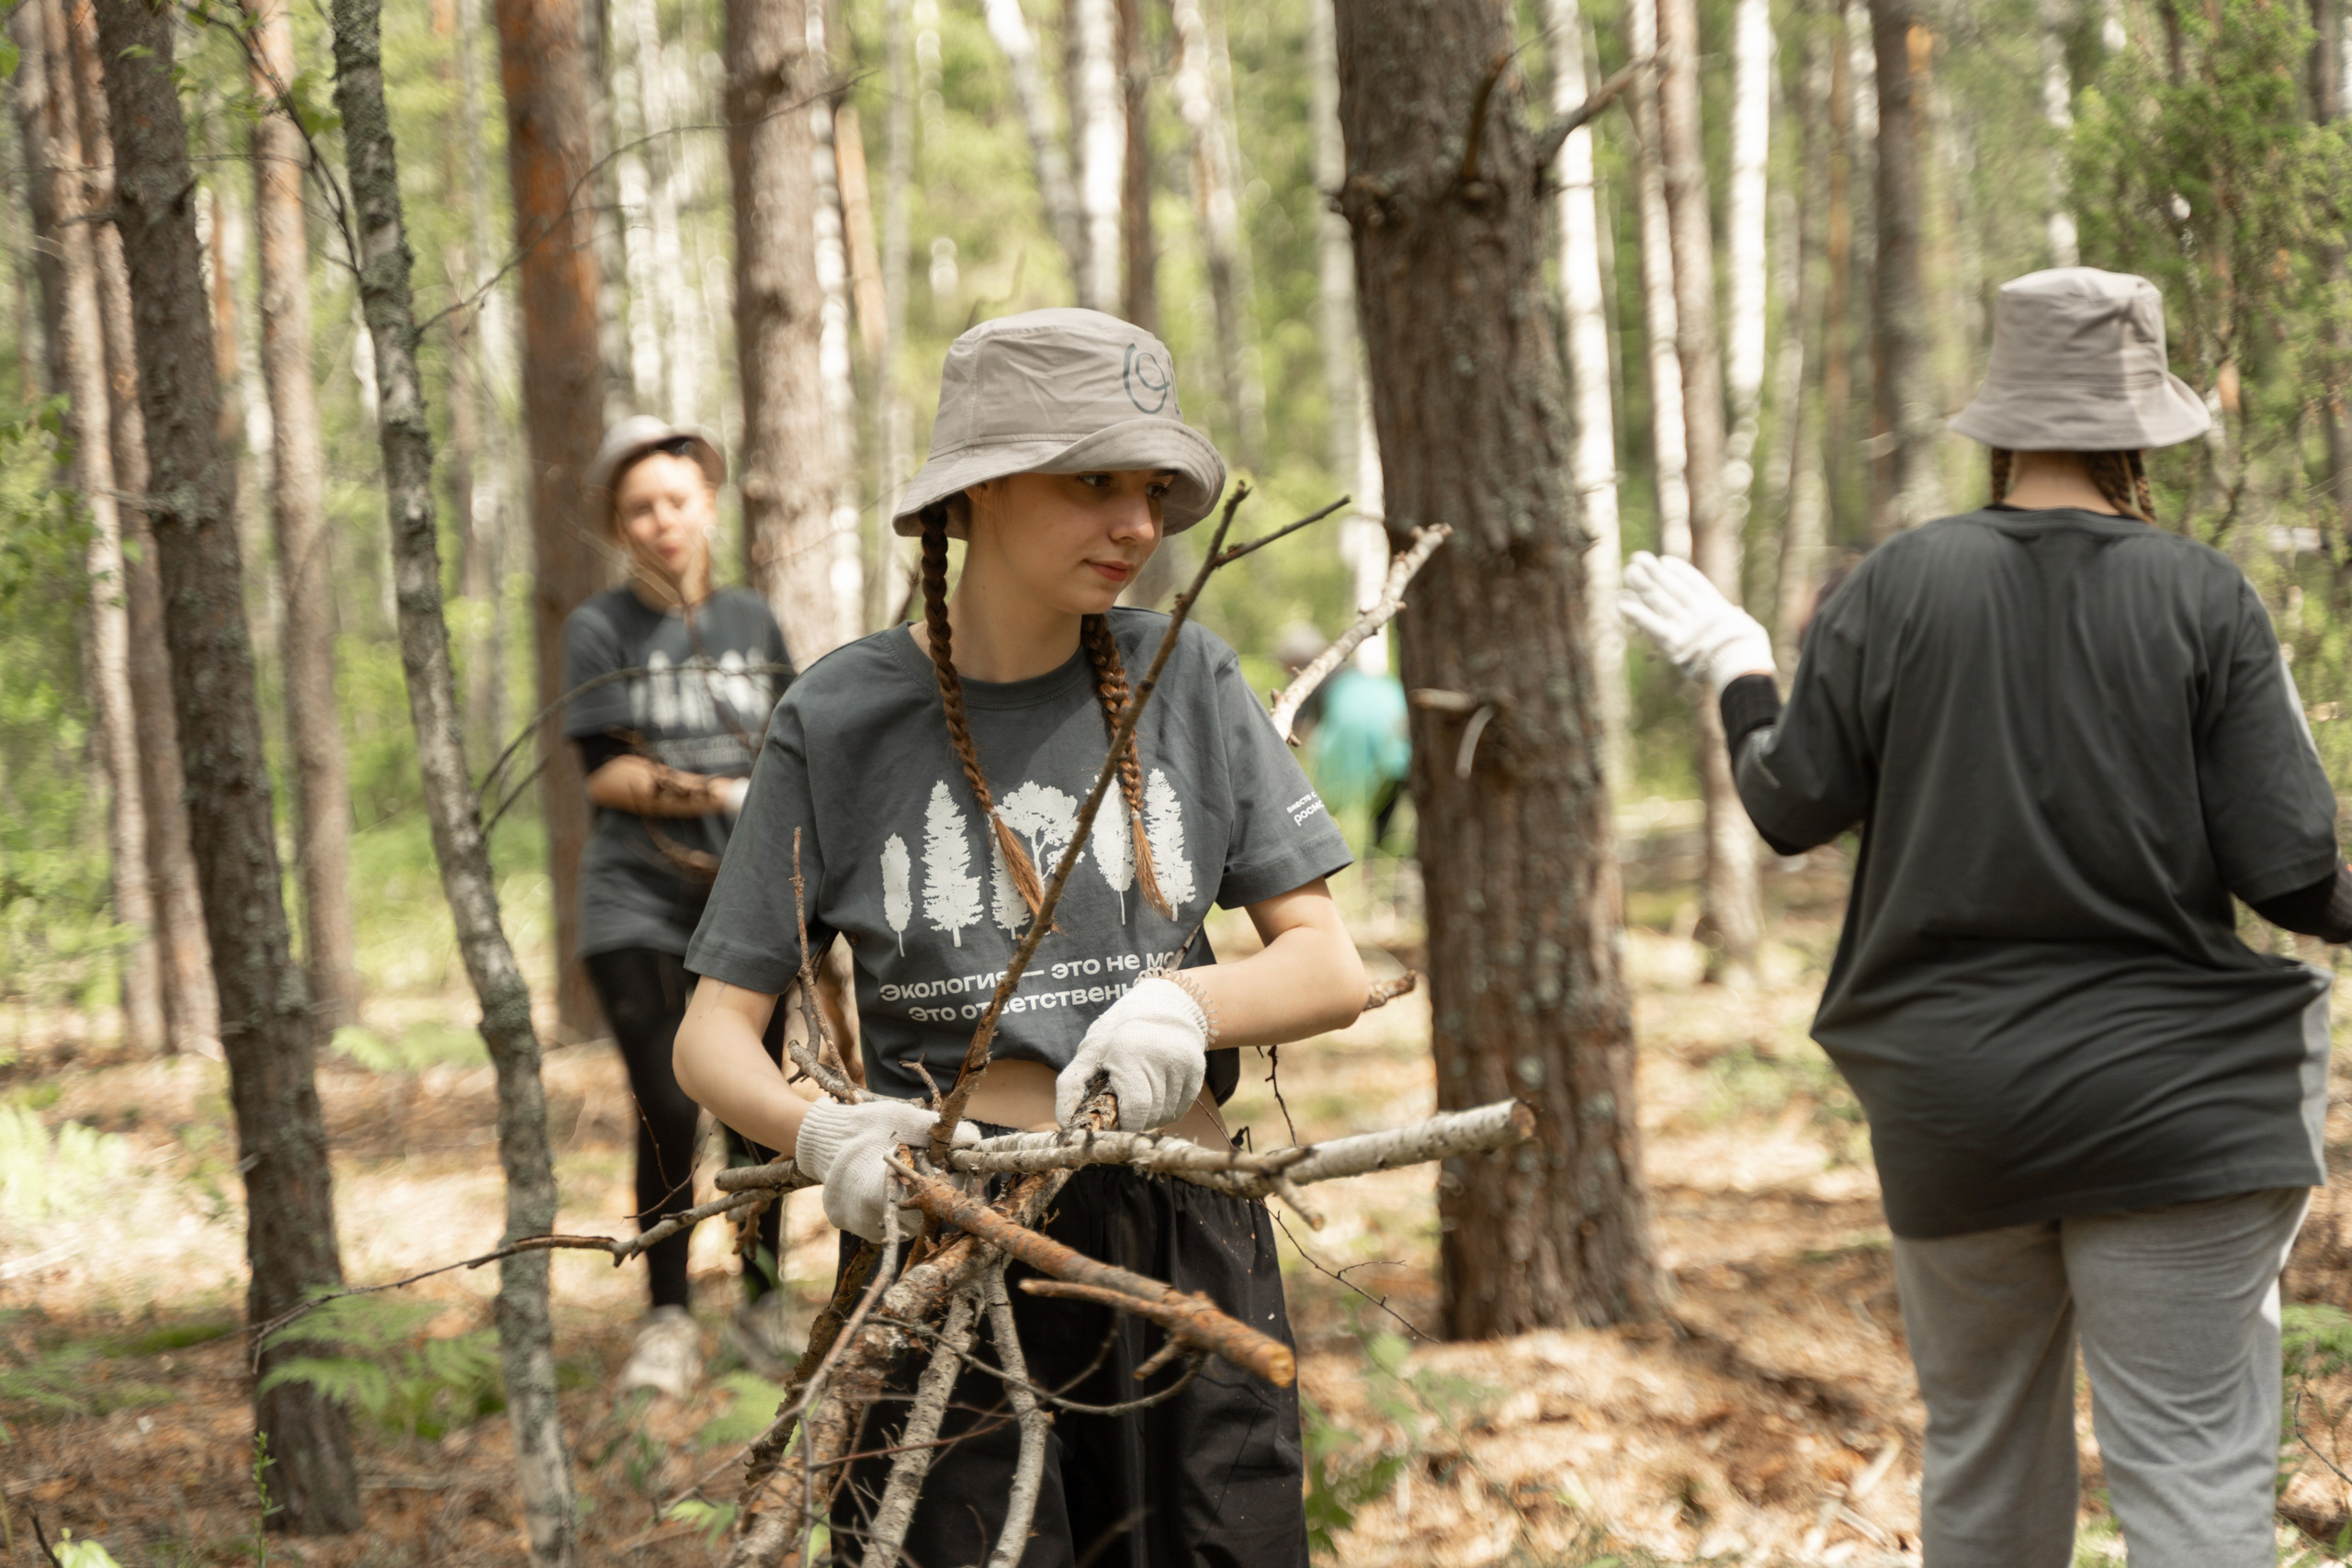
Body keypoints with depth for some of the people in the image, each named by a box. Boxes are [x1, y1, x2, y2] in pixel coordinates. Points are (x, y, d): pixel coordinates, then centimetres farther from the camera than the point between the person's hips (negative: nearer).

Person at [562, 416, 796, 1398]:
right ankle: (667, 1323, 2)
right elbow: (603, 770, -8)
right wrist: (719, 792, -17)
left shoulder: (753, 623, 11)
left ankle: (763, 1308, 17)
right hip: (637, 905, -3)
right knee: (667, 1113, -8)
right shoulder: (600, 630, 0)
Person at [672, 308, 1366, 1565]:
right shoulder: (842, 718, -2)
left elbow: (1331, 967, 2)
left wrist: (1185, 1001, -19)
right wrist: (817, 1132, -23)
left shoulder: (1186, 682, 3)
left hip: (1185, 1239, 2)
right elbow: (713, 1032, -2)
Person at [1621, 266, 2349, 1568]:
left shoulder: (1899, 584, -4)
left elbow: (1794, 810, 3)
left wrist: (1733, 669, 20)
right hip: (2168, 1104, -2)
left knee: (1981, 1459, 18)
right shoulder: (2206, 598, -7)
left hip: (1953, 1105, 2)